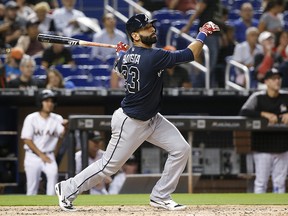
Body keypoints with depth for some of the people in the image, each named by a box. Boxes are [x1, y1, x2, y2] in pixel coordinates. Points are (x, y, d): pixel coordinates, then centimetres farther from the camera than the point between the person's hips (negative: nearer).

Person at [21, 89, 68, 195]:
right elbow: (27, 139, -6)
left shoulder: (57, 119, 4)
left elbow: (62, 135, -11)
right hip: (33, 156, -1)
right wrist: (41, 155, -10)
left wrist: (65, 127, -33)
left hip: (49, 156, 1)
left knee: (53, 174, -26)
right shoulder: (31, 118, -2)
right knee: (32, 186, 1)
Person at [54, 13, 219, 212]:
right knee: (109, 166, 3)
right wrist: (203, 34, -15)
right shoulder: (153, 57, -28)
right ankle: (68, 190, 21)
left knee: (181, 149, 3)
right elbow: (189, 55, -25)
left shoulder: (126, 56, -3)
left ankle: (160, 197, 12)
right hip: (130, 123, -9)